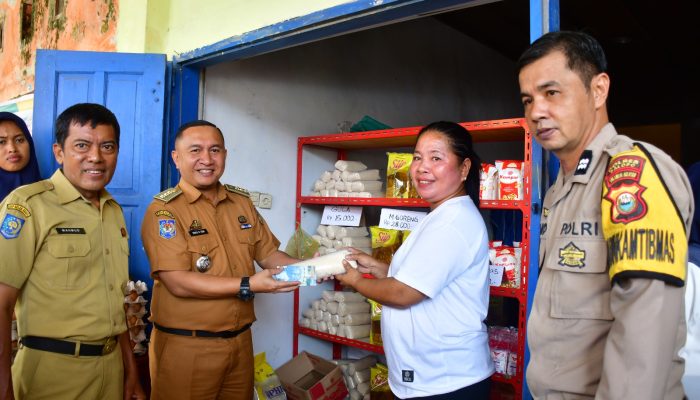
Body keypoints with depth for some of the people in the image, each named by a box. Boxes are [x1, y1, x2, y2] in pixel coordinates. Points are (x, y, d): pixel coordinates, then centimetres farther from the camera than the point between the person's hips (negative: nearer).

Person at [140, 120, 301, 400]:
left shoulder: (242, 203, 7)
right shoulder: (164, 210, -12)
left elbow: (268, 254, 9)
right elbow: (178, 282, -20)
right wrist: (248, 286, -24)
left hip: (240, 341, 6)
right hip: (185, 347, -5)